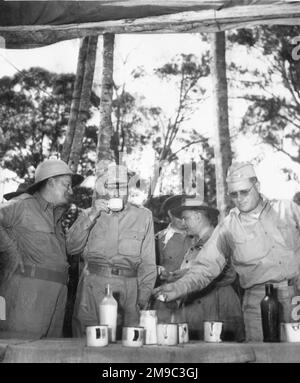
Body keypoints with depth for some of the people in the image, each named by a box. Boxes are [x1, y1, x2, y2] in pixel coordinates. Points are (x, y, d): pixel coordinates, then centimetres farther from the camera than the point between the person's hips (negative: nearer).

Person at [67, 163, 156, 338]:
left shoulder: (143, 216, 9)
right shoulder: (90, 214, 12)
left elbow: (148, 262, 8)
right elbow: (72, 248, 0)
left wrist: (143, 297, -1)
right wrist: (91, 216, -7)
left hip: (128, 289, 0)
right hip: (93, 286, 1)